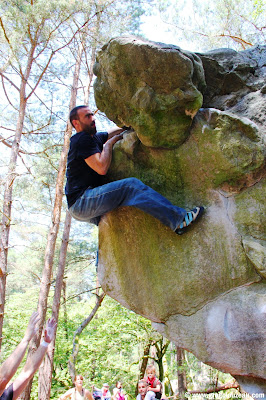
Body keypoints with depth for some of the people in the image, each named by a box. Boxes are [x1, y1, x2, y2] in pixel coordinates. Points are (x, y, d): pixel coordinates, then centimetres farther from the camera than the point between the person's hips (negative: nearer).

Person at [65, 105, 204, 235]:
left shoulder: (94, 138, 20)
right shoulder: (81, 139, -8)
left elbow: (118, 130, 33)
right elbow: (102, 168, -18)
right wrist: (108, 145, -5)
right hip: (80, 201, -10)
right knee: (130, 185, -25)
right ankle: (178, 220, -33)